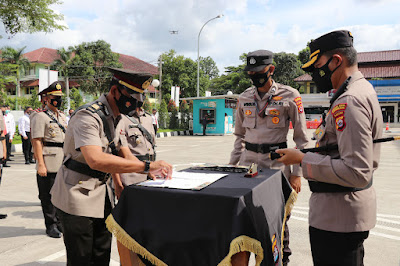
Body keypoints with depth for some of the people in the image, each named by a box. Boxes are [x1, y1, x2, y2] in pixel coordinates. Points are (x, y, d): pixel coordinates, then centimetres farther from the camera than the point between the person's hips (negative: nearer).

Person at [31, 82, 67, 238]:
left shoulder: (63, 117, 16)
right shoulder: (40, 117, -7)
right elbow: (36, 141, -13)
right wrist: (40, 164, -19)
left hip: (63, 164, 7)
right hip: (48, 164, -7)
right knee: (48, 196, 3)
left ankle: (60, 222, 25)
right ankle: (51, 226, 14)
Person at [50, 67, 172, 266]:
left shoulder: (117, 119, 7)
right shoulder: (88, 116, -23)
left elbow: (125, 156, 8)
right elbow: (96, 160, -38)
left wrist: (152, 172, -10)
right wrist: (146, 166, -38)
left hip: (101, 194, 8)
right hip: (77, 197, -8)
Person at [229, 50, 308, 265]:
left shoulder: (289, 96, -5)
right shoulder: (245, 98, 8)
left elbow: (301, 138, -3)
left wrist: (296, 173, -8)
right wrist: (232, 164, 11)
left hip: (277, 163, -4)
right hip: (248, 163, 4)